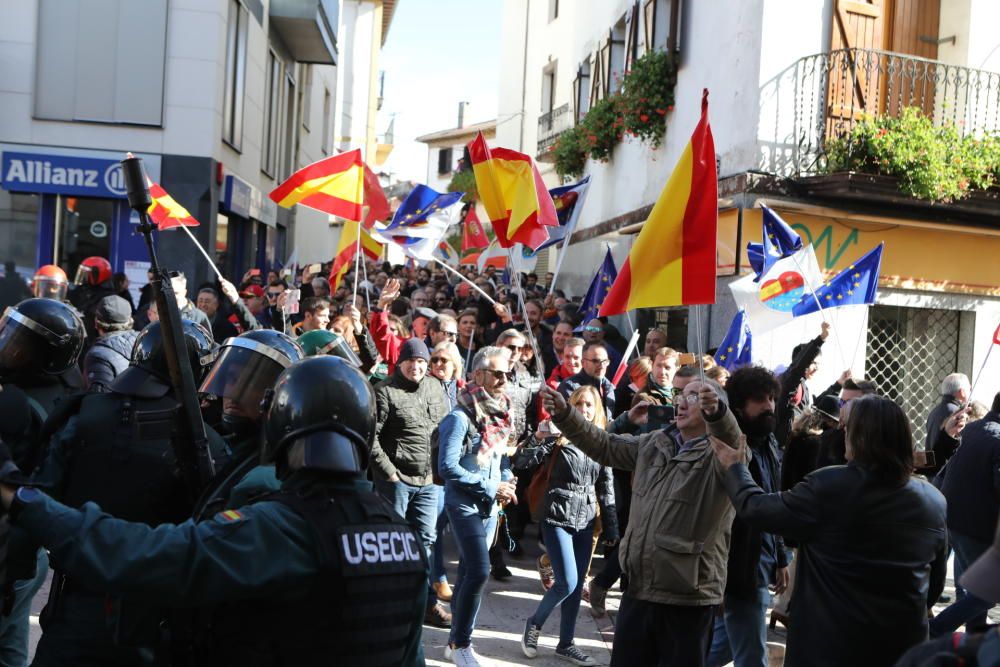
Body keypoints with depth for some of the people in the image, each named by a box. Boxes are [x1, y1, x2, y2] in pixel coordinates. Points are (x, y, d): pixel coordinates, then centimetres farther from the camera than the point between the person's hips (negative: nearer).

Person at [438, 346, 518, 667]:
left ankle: (457, 640, 23)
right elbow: (448, 467, -20)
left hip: (490, 506, 7)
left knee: (468, 571, 13)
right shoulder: (461, 417, -17)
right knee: (480, 571, -12)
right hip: (465, 505, -7)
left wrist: (506, 481, -2)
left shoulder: (499, 412, 7)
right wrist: (490, 487, -17)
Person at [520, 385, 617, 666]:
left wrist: (611, 526, 10)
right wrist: (541, 440, -27)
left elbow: (606, 488, 11)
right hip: (557, 518, -5)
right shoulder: (559, 436, -5)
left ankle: (565, 643, 21)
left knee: (577, 585, 8)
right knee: (567, 582, -10)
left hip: (585, 521, 5)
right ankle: (534, 622, 15)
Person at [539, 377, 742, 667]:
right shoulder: (654, 443, 12)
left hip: (687, 598, -6)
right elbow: (604, 446, 14)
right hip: (639, 589, 6)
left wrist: (716, 411, -53)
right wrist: (564, 413, 1)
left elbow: (733, 443, -31)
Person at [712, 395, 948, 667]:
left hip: (828, 644, -4)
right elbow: (936, 582, 8)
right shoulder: (934, 501, -4)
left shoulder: (825, 488, -19)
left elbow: (756, 508, -7)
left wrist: (735, 467, 11)